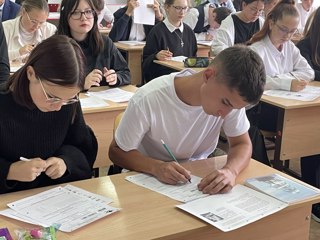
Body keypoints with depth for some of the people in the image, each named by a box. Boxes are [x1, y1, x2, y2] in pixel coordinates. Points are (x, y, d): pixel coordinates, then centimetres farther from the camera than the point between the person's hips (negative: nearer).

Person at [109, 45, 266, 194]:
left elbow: (242, 144, -7)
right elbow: (116, 152, -15)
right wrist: (157, 167, -33)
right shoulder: (147, 101, -26)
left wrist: (230, 170, -29)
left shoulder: (231, 96, -17)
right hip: (148, 178, -2)